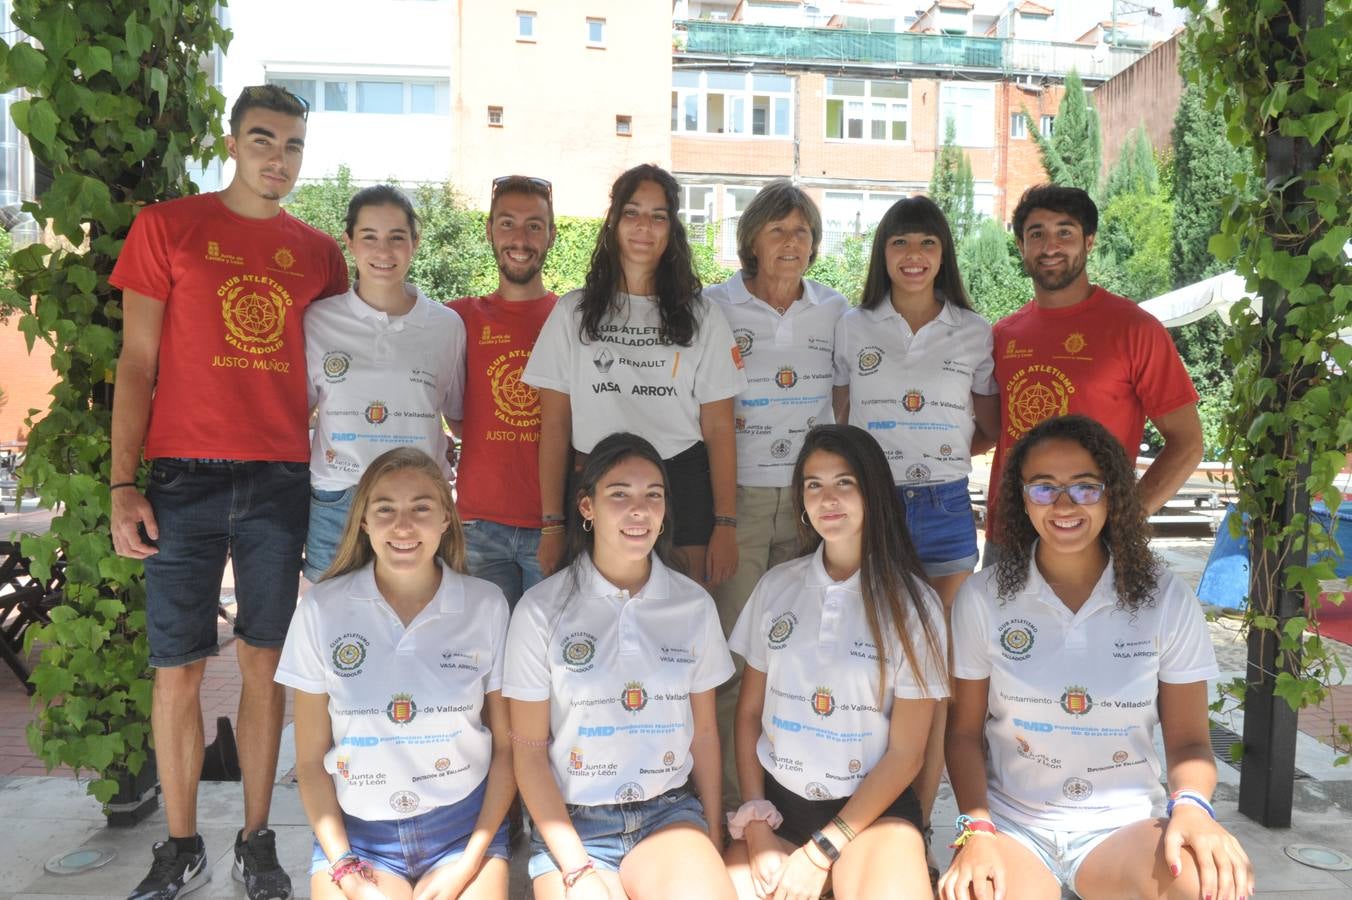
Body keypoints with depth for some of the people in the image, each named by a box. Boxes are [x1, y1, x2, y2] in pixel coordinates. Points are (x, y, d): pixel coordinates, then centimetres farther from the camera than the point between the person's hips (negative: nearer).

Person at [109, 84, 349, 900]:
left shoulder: (319, 253, 11)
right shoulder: (168, 226, 4)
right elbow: (136, 364, 2)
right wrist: (123, 487, -5)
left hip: (283, 481, 2)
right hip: (186, 478, -2)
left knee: (266, 662, 7)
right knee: (178, 667, 3)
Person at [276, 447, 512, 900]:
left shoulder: (487, 605, -2)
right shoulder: (321, 609, -2)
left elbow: (506, 747, 3)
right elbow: (311, 760, 2)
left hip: (464, 826, 0)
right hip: (354, 831, 0)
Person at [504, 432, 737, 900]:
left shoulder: (695, 605, 3)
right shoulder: (541, 610, -5)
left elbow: (703, 731, 12)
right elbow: (529, 750, -3)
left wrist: (712, 833, 7)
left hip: (671, 813, 2)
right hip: (572, 821, -1)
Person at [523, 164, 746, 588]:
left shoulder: (701, 317, 7)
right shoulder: (573, 312, 6)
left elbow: (719, 429, 4)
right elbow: (555, 426, 3)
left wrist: (726, 524, -4)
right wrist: (552, 523, -3)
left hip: (683, 489, 0)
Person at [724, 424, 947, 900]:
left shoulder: (911, 604, -6)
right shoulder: (777, 586, 4)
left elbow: (906, 753, -6)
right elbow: (749, 712, 8)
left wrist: (820, 853, -10)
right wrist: (755, 819, -5)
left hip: (871, 807, -2)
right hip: (778, 802, 2)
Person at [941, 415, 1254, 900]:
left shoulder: (1167, 601, -1)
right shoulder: (982, 597, -3)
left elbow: (1188, 739, 3)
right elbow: (965, 732, 1)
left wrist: (1192, 806, -18)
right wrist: (976, 831, -14)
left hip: (1123, 827, 2)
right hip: (1013, 826, -1)